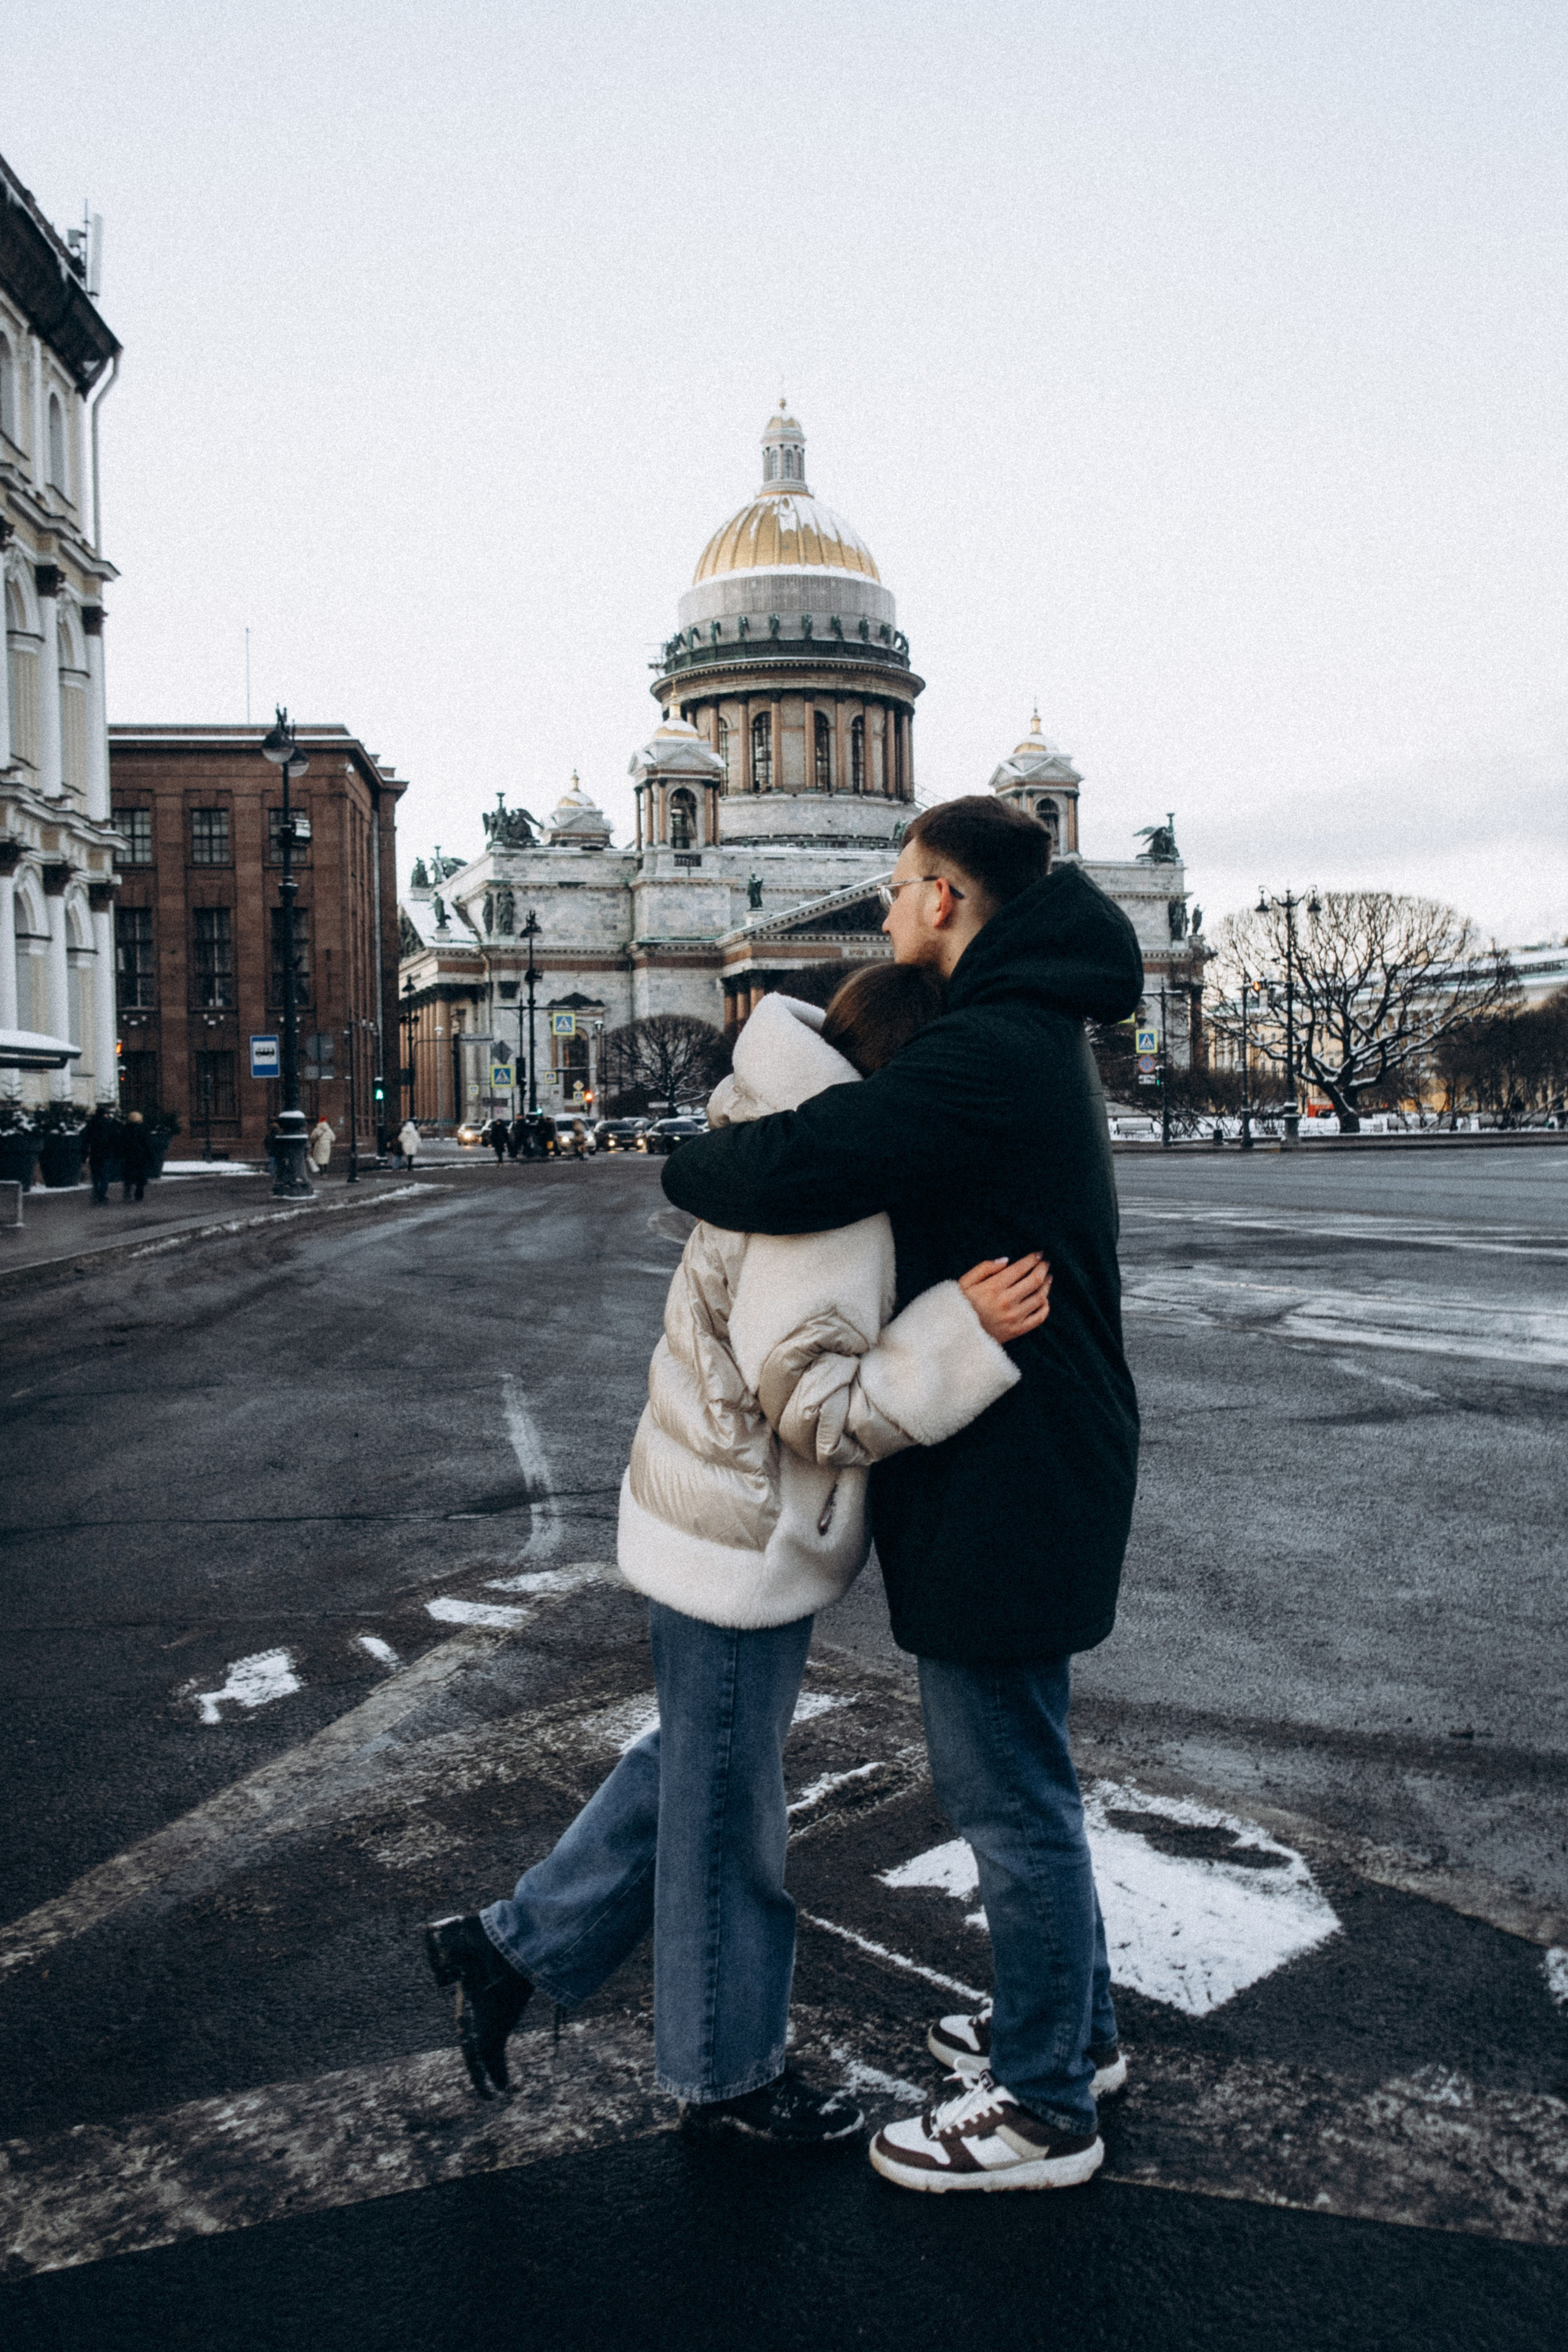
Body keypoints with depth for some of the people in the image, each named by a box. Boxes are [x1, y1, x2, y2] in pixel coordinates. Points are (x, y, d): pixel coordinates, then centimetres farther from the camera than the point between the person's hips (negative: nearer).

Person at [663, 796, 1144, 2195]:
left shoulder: (991, 1052, -23)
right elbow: (892, 1153, 19)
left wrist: (689, 1166, -8)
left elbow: (796, 1170, -29)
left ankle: (1045, 2110, 22)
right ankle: (1073, 2027, 39)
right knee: (1023, 1776, 22)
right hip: (1024, 1463, 10)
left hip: (1007, 1481, -10)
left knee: (1009, 1791, 4)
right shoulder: (1035, 1040, 13)